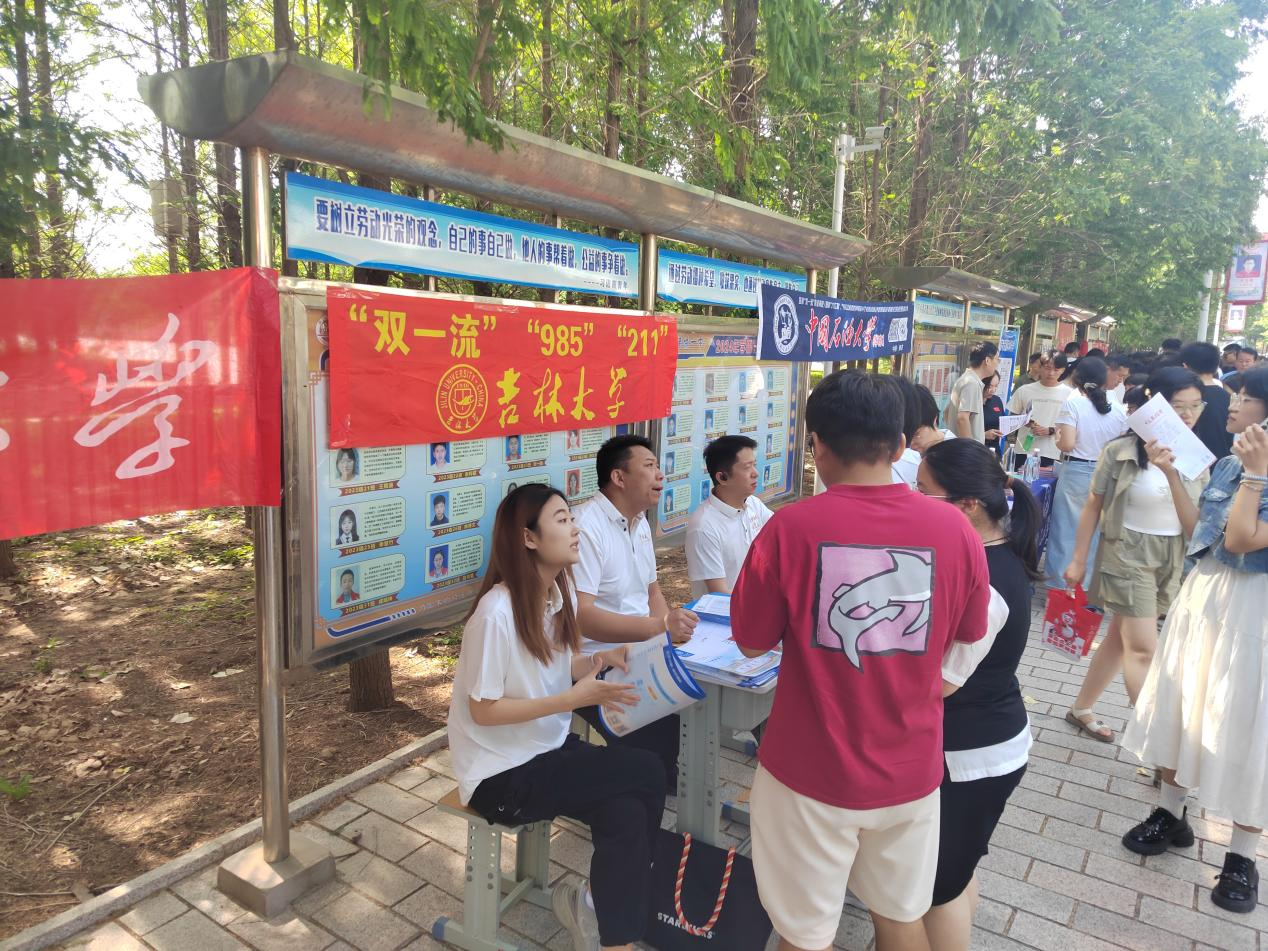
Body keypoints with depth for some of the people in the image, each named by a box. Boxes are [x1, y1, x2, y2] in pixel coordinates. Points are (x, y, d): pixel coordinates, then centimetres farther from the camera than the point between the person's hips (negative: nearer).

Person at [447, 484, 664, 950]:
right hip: (501, 773, -7)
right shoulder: (497, 611, -25)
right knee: (643, 771, -17)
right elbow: (483, 710, -20)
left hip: (549, 750, 7)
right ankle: (598, 901, 6)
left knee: (627, 812, -17)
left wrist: (600, 660, -9)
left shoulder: (561, 593, -1)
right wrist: (573, 699, -25)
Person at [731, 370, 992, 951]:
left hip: (811, 771, -3)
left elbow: (751, 643, -6)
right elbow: (964, 639, 5)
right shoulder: (954, 527, -11)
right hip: (909, 769, 3)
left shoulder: (791, 527, -20)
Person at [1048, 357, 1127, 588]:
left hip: (1076, 472, -4)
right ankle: (1084, 586, 23)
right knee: (1092, 533, 14)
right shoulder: (1118, 410, 3)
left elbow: (1067, 444, -17)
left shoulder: (1072, 404, -10)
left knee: (1066, 531, 6)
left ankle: (1060, 585, 12)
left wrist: (1057, 437, 3)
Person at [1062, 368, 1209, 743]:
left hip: (1173, 558, 5)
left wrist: (1172, 475, -24)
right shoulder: (1121, 451, -13)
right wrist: (1079, 559, -2)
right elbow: (1092, 505, -4)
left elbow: (1194, 526, -11)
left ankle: (1081, 709, 31)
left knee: (1121, 638, 15)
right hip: (1128, 553, -5)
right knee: (1144, 648, -8)